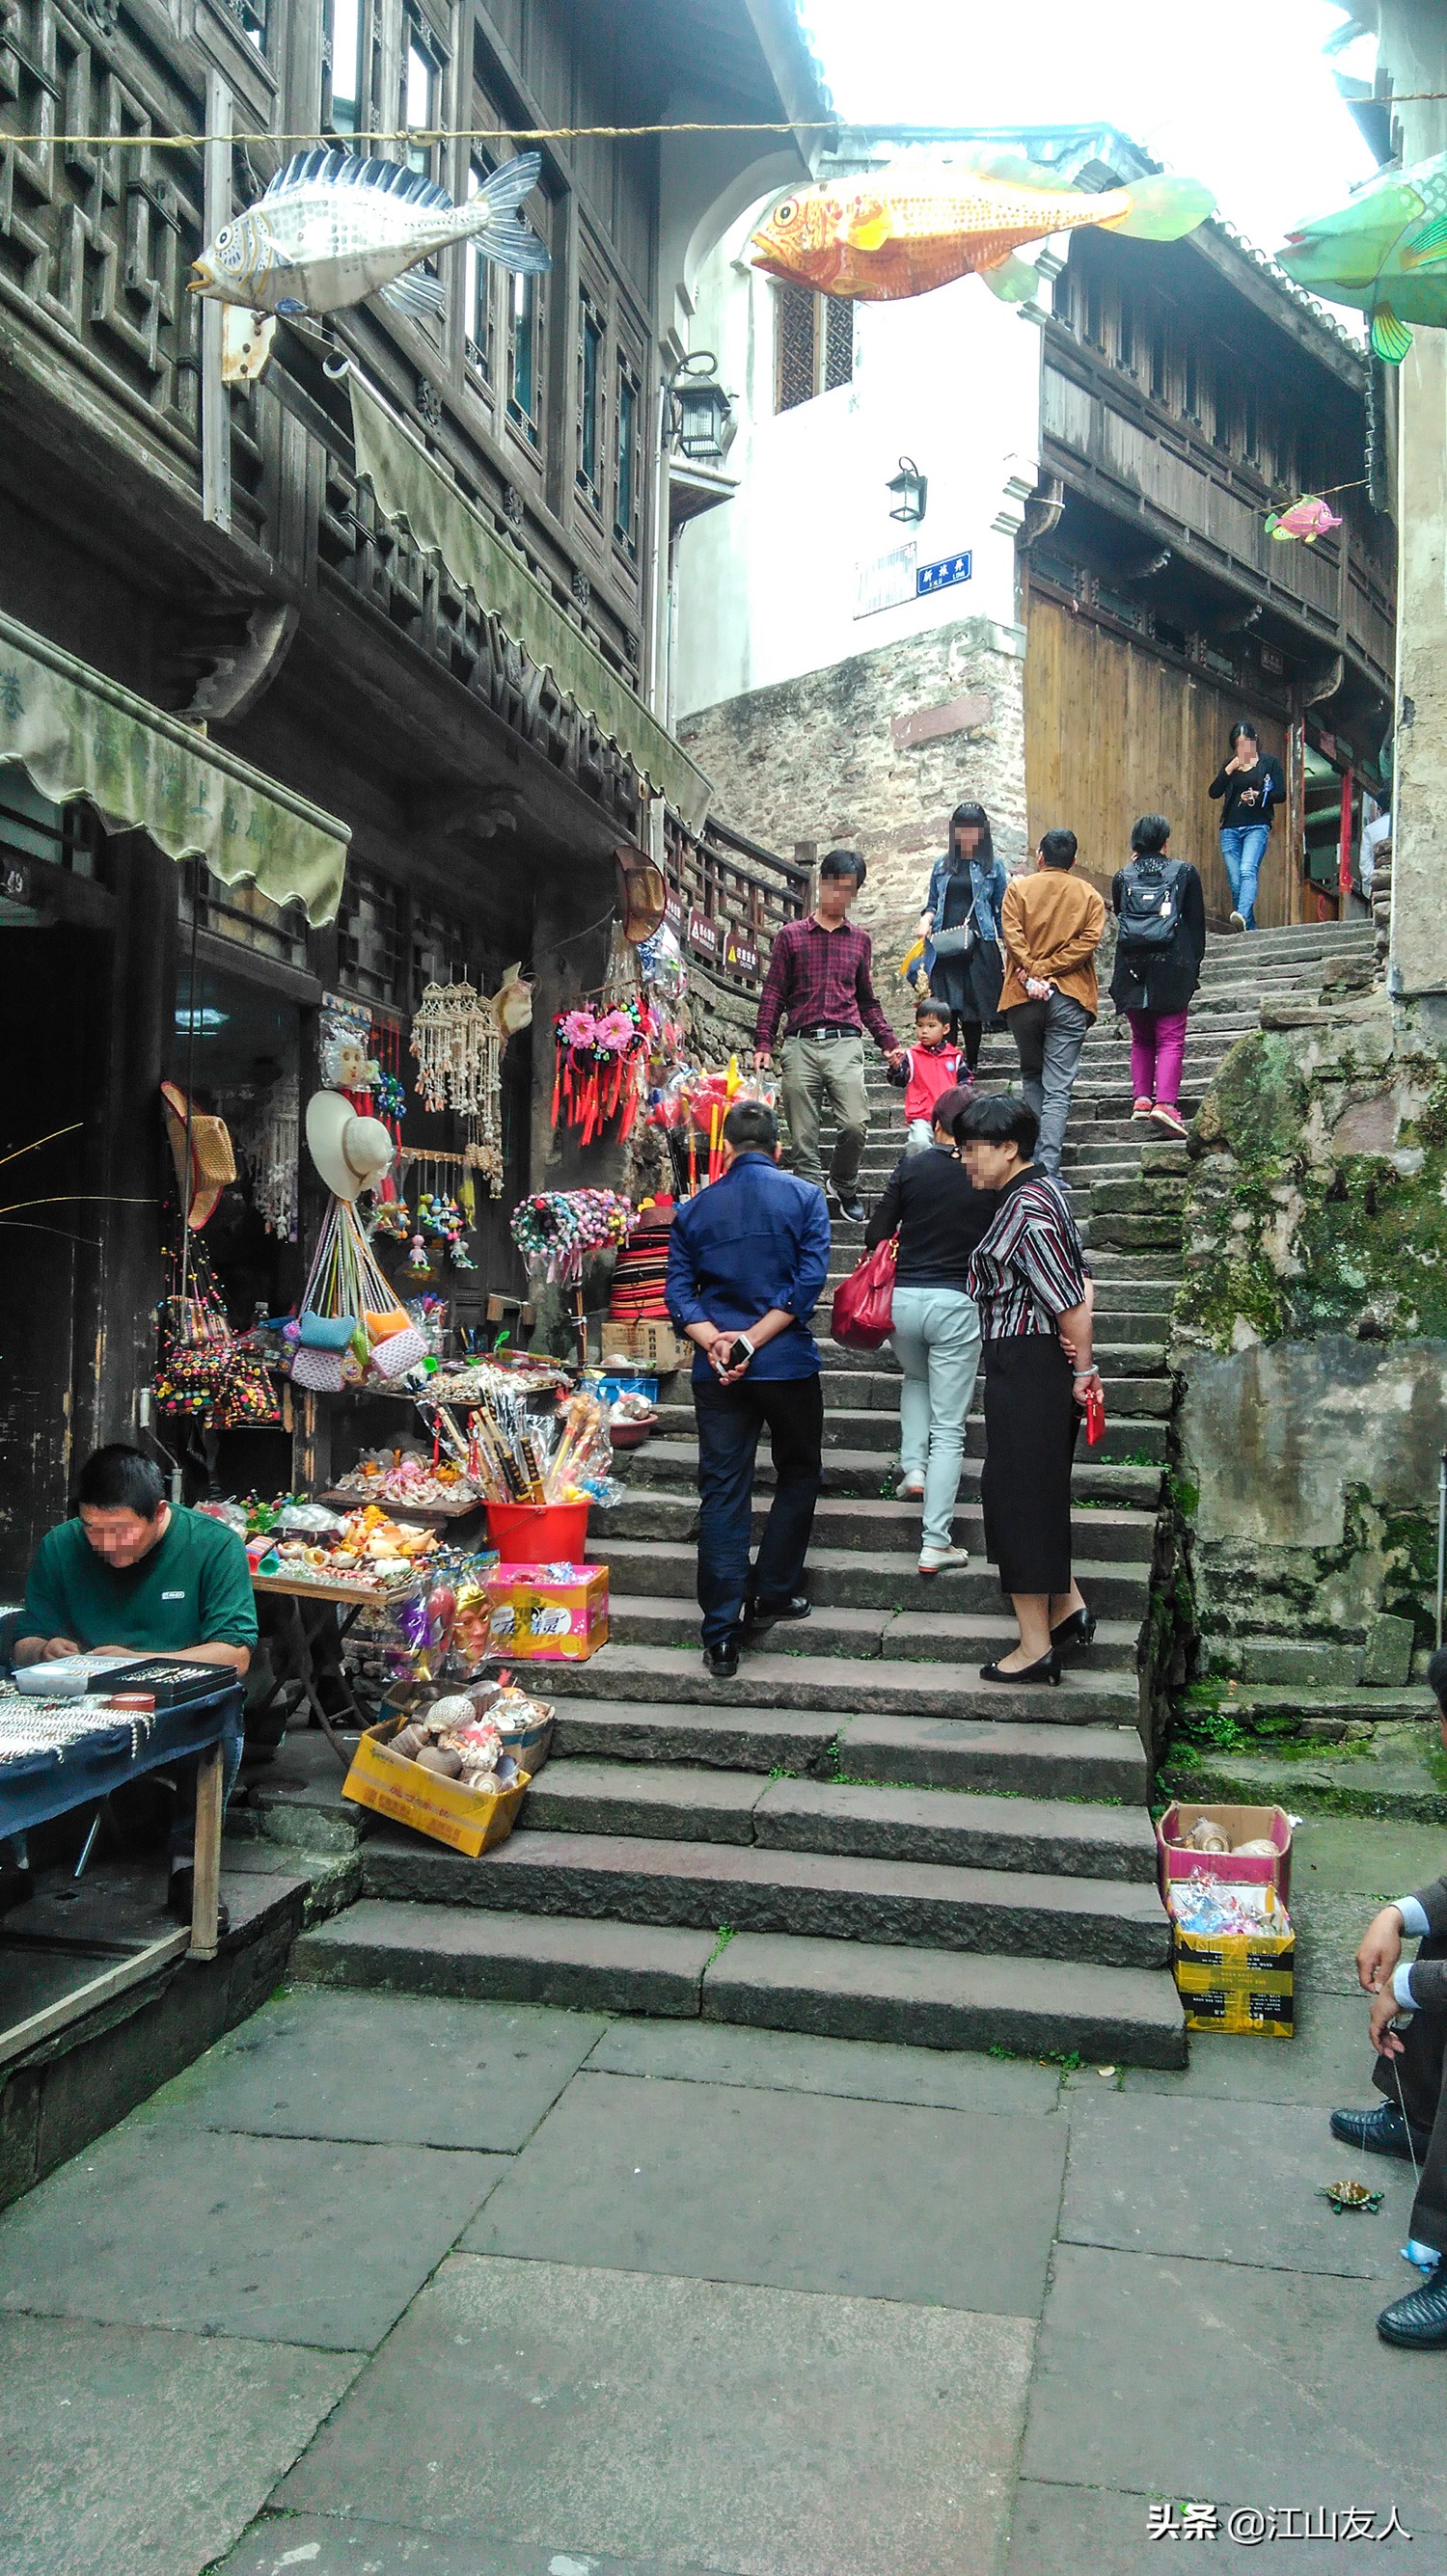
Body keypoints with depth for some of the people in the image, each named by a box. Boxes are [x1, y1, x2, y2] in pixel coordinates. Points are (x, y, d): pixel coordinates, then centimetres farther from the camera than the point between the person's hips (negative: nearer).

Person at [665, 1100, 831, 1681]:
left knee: (722, 1493, 4)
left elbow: (678, 1291, -1)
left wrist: (715, 1342, -11)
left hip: (716, 1371, 2)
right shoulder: (804, 1197, 0)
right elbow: (810, 1278, -11)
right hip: (788, 1365, -2)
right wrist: (753, 1341, -13)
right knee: (799, 1475, 20)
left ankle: (722, 1636, 2)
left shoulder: (693, 1209, 7)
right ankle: (771, 1596, 20)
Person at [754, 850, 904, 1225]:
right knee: (803, 1137, -2)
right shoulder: (791, 935, 11)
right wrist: (763, 1044, -1)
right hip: (801, 1044, -1)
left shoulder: (860, 940, 18)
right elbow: (773, 995, 9)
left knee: (855, 1125, -16)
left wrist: (888, 1043, 15)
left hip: (845, 1043, 1)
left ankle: (843, 1187, 9)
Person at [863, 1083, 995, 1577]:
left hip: (903, 1297, 2)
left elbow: (876, 1234, 2)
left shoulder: (911, 1166, -1)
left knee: (916, 1378, 34)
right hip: (956, 1303, -1)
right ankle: (935, 1544, 0)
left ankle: (913, 1467, 17)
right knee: (949, 1429, 3)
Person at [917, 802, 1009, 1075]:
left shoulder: (992, 866, 7)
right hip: (943, 947, 2)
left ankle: (970, 1065, 14)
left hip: (979, 946, -1)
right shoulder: (942, 865, 14)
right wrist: (926, 918, -2)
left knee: (972, 1010, 2)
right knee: (944, 1009, -8)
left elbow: (1003, 912, 8)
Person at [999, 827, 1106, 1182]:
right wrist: (1047, 970, -6)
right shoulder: (1090, 896, 8)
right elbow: (1088, 941, -6)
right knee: (1058, 1089, -4)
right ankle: (1048, 1170, -14)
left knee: (1031, 1076, 19)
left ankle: (1033, 1159, 18)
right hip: (1069, 1000, -1)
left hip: (1023, 996, 1)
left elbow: (1012, 934, -8)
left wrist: (1032, 974, -8)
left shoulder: (1018, 888, 5)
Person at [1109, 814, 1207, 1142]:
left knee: (1141, 1038, 16)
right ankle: (1165, 1102, -17)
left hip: (1131, 970, 2)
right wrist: (1193, 966, 13)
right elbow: (1197, 924, 6)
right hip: (1172, 970, -2)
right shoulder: (1184, 873, 4)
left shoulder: (1122, 877, 7)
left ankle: (1141, 1098, 6)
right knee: (1171, 1040, -3)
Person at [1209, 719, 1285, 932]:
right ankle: (1250, 930, 8)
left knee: (1248, 870, -27)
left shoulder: (1268, 762, 8)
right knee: (1235, 883, 0)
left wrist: (1258, 796, -14)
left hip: (1256, 826, -4)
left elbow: (1282, 794, 2)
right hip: (1230, 829, 4)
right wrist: (1230, 768, -5)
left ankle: (1242, 915, -46)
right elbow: (1213, 792, 5)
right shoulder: (1229, 764, 17)